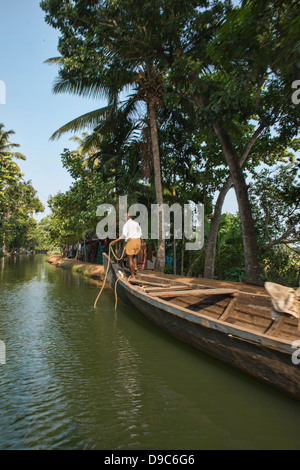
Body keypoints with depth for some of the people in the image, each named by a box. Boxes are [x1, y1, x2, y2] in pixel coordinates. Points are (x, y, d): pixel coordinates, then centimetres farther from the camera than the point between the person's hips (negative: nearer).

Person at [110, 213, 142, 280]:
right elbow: (140, 234, 16)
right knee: (134, 254, 32)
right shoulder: (136, 223, 12)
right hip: (138, 240, 6)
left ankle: (132, 275, 4)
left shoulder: (126, 225, -6)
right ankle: (135, 266, 13)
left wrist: (115, 241, -20)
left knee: (130, 258, 2)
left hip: (131, 241, -6)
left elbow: (124, 235, -20)